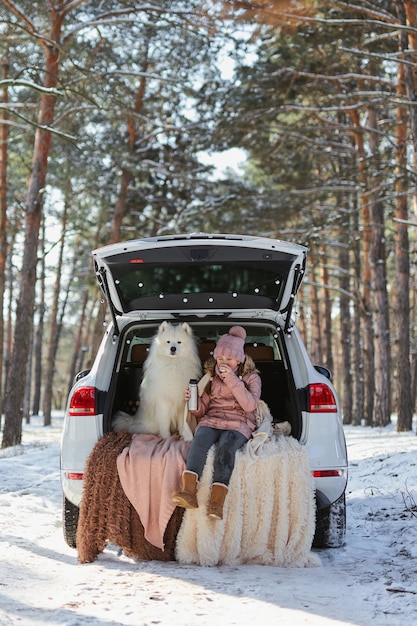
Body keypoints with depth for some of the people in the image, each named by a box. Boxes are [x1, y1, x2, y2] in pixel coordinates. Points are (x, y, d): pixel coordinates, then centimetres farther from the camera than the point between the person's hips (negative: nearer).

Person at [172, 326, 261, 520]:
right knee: (200, 440, -34)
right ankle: (188, 491, -54)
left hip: (238, 424, -2)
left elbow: (250, 405, -7)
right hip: (211, 421, 2)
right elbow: (202, 409, 16)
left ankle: (217, 502, -50)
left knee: (226, 446, -37)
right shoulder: (211, 376, 17)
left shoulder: (251, 377, 10)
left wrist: (232, 380, -13)